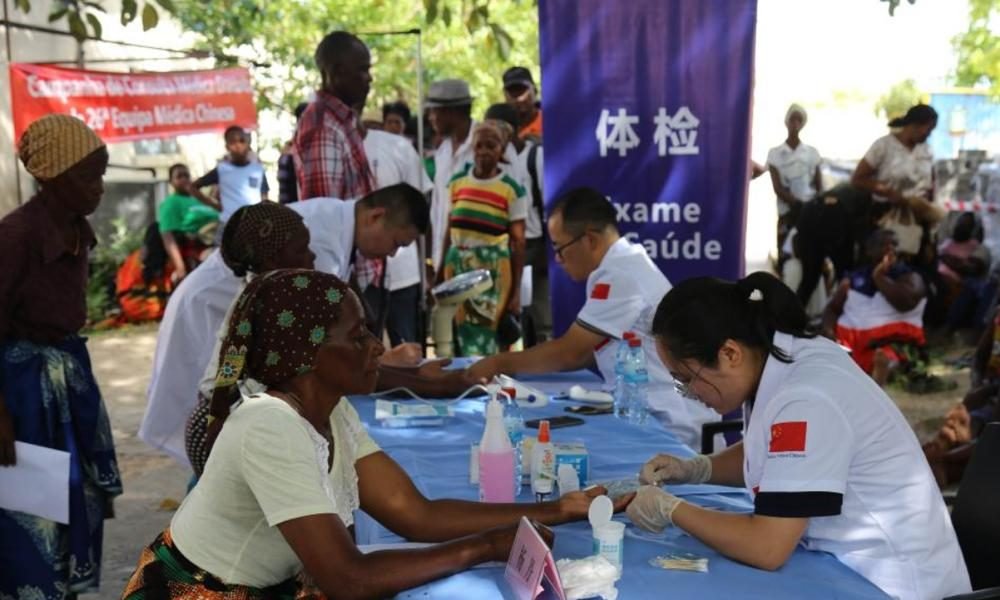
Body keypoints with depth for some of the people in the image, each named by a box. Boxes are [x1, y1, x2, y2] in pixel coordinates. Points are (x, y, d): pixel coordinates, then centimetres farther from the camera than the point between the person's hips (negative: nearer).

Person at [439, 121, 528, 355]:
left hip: (493, 268, -4)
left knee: (486, 335, -3)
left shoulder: (512, 189, -4)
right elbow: (450, 231, 14)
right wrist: (441, 274, 13)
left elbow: (518, 242, -3)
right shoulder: (457, 182, 8)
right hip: (458, 266, 4)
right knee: (460, 334, 6)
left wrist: (516, 292, -6)